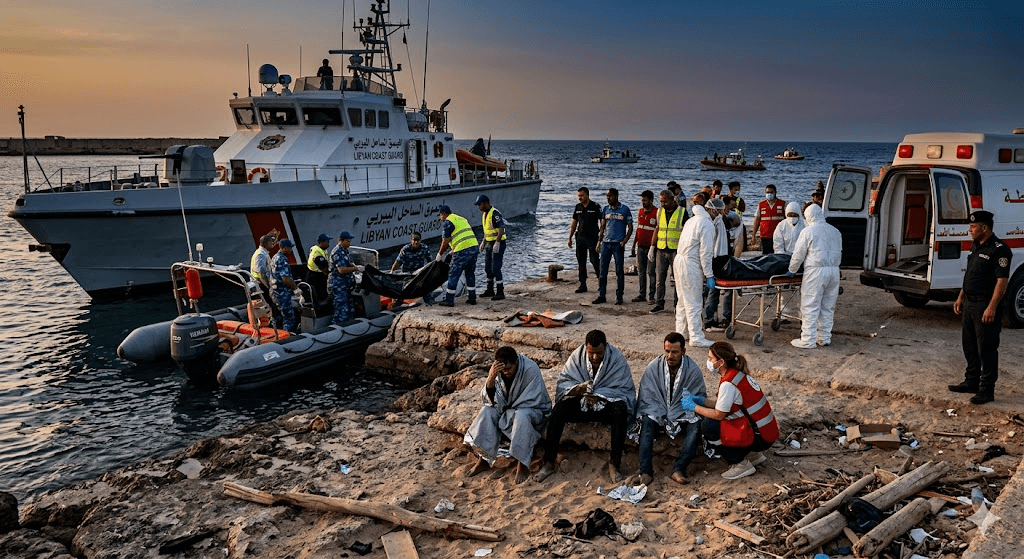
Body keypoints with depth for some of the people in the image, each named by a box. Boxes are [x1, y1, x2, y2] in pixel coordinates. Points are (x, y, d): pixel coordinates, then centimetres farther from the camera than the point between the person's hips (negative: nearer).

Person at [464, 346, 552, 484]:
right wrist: (490, 379, -33)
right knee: (487, 411, -21)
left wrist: (508, 414, -20)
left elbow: (532, 401, -22)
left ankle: (522, 464, -30)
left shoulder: (531, 369, -24)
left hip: (534, 410, -5)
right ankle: (483, 459, -15)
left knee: (521, 416, -37)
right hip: (508, 409, 5)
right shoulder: (497, 371, -10)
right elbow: (491, 401, -15)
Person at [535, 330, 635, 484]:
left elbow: (625, 390, -12)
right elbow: (563, 383, -5)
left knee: (620, 410, -34)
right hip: (581, 404, 2)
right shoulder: (577, 357, -4)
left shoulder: (618, 359, -10)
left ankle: (614, 464, -30)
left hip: (606, 403, -2)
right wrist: (578, 388, -28)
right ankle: (549, 463, -21)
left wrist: (599, 396, -26)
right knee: (558, 409, -25)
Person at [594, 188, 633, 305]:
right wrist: (599, 241, 7)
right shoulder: (605, 209, 11)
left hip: (618, 244, -4)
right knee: (602, 270, 4)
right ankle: (601, 295, 11)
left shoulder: (625, 209, -1)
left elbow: (630, 227, 0)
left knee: (619, 271, 1)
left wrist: (624, 242, -9)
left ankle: (619, 297, 8)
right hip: (606, 243, 4)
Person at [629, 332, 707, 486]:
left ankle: (678, 470, -40)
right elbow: (646, 397, -6)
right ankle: (646, 472, -41)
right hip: (657, 413, 0)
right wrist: (662, 418, -20)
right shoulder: (654, 367, -7)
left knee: (696, 424, -31)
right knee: (647, 421, -32)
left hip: (682, 415, 0)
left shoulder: (693, 370, -7)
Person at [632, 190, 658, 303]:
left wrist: (653, 246, -16)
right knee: (641, 271, 10)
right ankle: (642, 295, 17)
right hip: (641, 246, 7)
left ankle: (652, 295, 5)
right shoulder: (640, 211, 13)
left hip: (651, 246, -7)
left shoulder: (656, 213, -8)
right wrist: (634, 244, 19)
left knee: (651, 271, -2)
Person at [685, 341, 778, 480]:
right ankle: (753, 454, 18)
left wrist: (694, 407, -3)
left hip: (761, 437, -9)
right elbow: (723, 404, 13)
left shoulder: (728, 384, -22)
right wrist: (702, 401, 4)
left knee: (708, 426, -12)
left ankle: (741, 464, 1)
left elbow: (718, 414, -14)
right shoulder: (737, 374, 6)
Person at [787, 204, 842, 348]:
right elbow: (839, 253, 20)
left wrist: (792, 270, 9)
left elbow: (798, 255, -3)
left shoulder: (808, 231, -5)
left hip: (815, 271, -6)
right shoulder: (835, 231, 14)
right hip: (834, 271, 6)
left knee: (810, 307, -2)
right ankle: (825, 338, 19)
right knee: (828, 307, 13)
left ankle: (808, 340, -2)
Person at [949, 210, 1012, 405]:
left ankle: (987, 390, 3)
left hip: (986, 306, -9)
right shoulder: (976, 246, 13)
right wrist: (960, 298, 19)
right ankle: (971, 382, 29)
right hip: (970, 303, 9)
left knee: (986, 348, -3)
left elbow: (1002, 281, -20)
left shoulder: (999, 250, -16)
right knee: (969, 345, 17)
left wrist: (991, 308, -24)